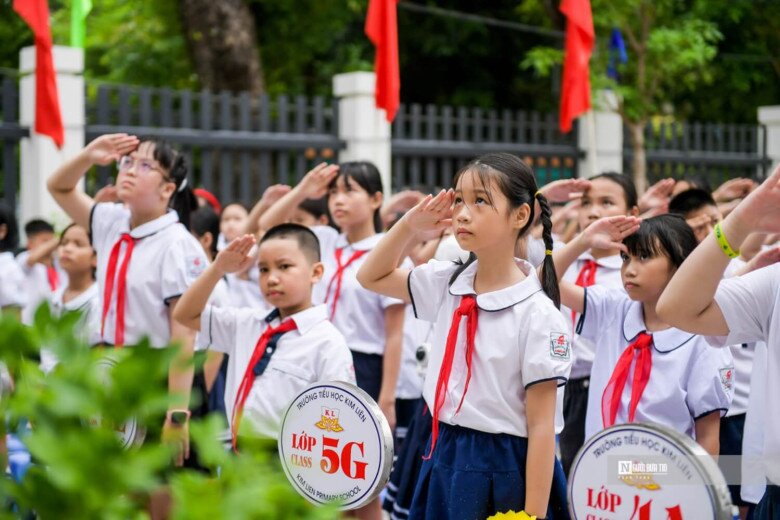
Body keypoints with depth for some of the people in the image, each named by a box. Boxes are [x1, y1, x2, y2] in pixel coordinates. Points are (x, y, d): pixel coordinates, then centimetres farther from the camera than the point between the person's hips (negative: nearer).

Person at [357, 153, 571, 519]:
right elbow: (371, 277, 18)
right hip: (445, 461, 6)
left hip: (507, 471, -6)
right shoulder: (446, 285, 3)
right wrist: (410, 225, 1)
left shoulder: (537, 313, -15)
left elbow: (541, 426, -14)